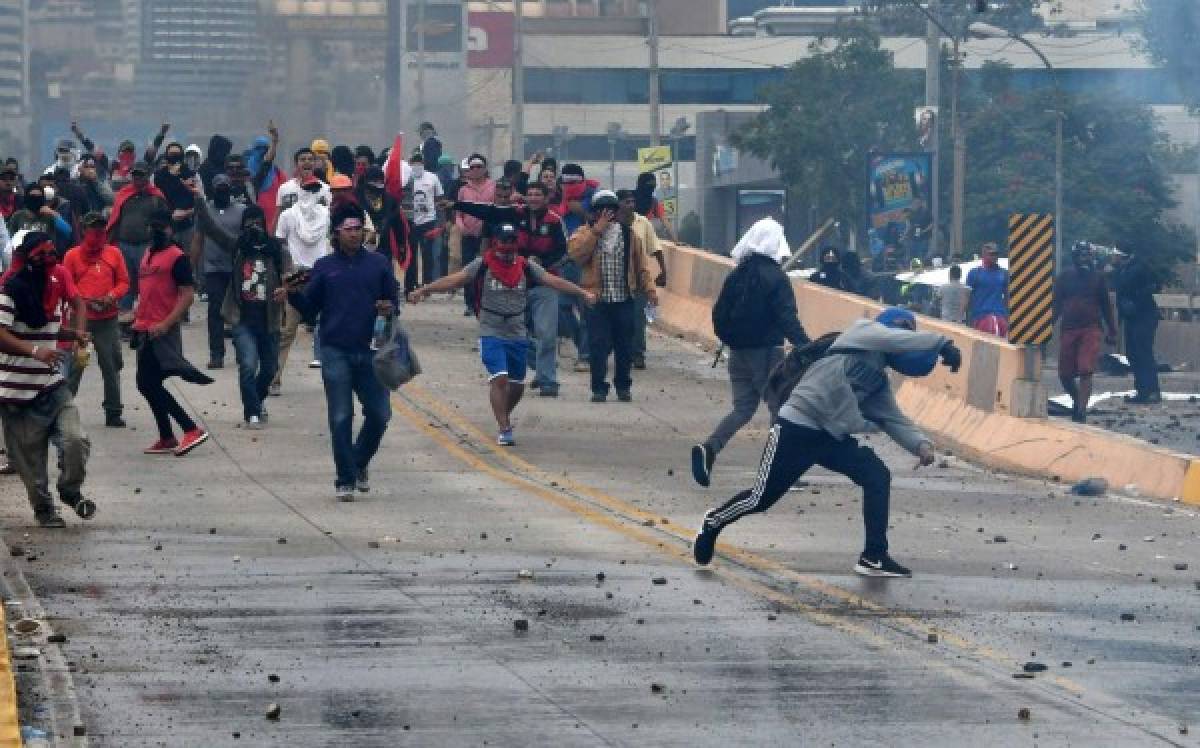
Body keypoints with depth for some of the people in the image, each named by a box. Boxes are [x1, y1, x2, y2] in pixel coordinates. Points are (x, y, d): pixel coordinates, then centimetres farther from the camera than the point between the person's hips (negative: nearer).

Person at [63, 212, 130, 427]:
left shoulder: (114, 253, 9)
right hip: (80, 318, -2)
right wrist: (83, 300, -13)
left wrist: (112, 296, -9)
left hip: (107, 319, 2)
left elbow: (124, 282, 10)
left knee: (112, 365, 4)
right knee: (74, 365, -3)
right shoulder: (73, 255, 2)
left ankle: (113, 413, 11)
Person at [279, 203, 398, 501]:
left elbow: (394, 300, 12)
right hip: (335, 352, -1)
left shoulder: (378, 263, 7)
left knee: (379, 414, 1)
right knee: (341, 419, -2)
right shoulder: (325, 267, 7)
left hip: (369, 351, 1)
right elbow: (310, 308, 7)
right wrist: (293, 294, -11)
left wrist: (389, 308, -10)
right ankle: (345, 480, 6)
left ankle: (360, 463, 27)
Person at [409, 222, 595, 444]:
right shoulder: (482, 266, -4)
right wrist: (424, 290, -19)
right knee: (499, 379, -18)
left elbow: (553, 281, 3)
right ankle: (504, 429, -11)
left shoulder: (526, 267, 4)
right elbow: (455, 280, -10)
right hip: (491, 333, -4)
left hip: (518, 335, 4)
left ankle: (504, 416, 38)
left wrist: (582, 293, -4)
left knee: (517, 385, 11)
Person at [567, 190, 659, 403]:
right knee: (598, 345, -6)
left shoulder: (628, 234, 10)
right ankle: (599, 388, 1)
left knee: (625, 345, 6)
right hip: (597, 299, -2)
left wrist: (650, 289, -1)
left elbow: (641, 264, 10)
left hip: (624, 300, 2)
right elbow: (576, 253, -17)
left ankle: (623, 385, 20)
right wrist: (596, 231, -17)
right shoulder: (585, 233, 4)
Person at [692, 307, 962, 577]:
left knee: (878, 477, -7)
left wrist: (920, 443, -6)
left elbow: (893, 418, 10)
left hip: (833, 436, 8)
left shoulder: (878, 380, 15)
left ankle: (874, 557, -3)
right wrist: (942, 343, -14)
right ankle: (714, 522, 28)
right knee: (762, 498, -1)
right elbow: (900, 341, -19)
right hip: (797, 428, -8)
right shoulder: (863, 331, -4)